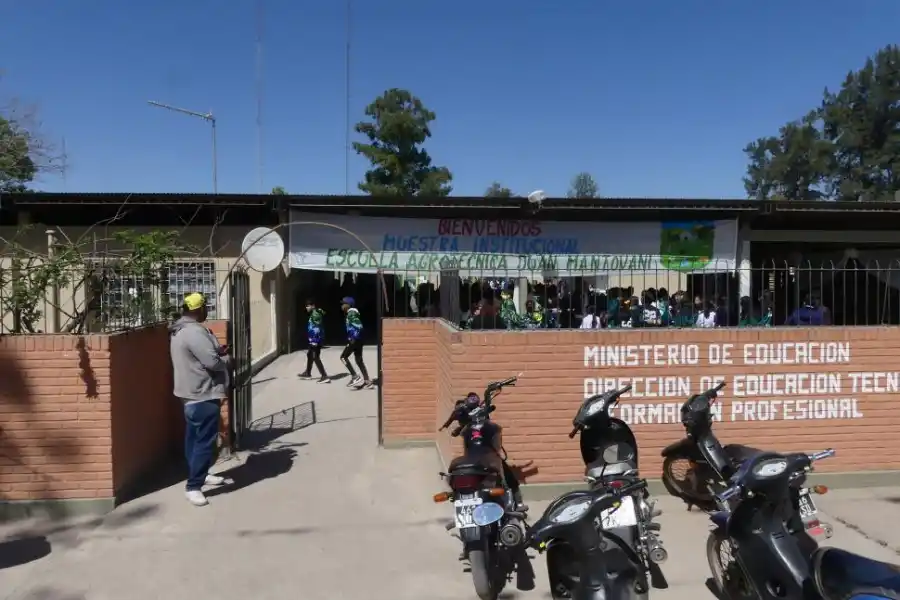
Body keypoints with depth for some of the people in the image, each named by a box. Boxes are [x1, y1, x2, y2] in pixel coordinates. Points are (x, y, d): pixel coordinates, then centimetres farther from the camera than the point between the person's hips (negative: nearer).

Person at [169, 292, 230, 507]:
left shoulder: (180, 330, 11)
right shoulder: (194, 331, -23)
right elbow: (212, 362, -26)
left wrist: (217, 351, 10)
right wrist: (227, 358, -7)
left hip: (192, 393, 11)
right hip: (202, 395, -11)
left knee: (194, 438, 19)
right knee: (205, 441, -6)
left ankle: (200, 475, 33)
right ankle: (193, 487, -2)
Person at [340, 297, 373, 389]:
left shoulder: (351, 313, -14)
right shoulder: (349, 314, 17)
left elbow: (359, 326, -23)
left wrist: (354, 338, -22)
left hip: (355, 339, -10)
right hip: (356, 339, 10)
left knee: (343, 357, -5)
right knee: (359, 359, 12)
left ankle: (355, 377, -9)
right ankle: (367, 381, 14)